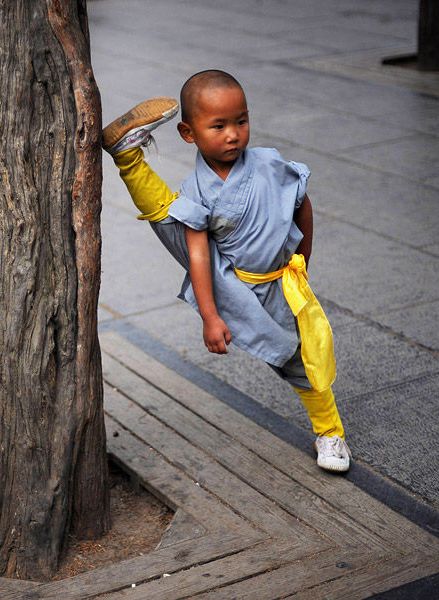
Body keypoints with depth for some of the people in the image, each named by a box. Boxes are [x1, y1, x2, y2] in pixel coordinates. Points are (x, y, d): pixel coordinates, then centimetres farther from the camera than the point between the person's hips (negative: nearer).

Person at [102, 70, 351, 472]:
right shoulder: (198, 192, -16)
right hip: (224, 281, -1)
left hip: (279, 284, 1)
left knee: (312, 354, 8)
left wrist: (302, 263, 13)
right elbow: (198, 254, -20)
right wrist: (210, 318, -26)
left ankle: (329, 432, 28)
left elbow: (302, 205, 4)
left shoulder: (270, 166, -13)